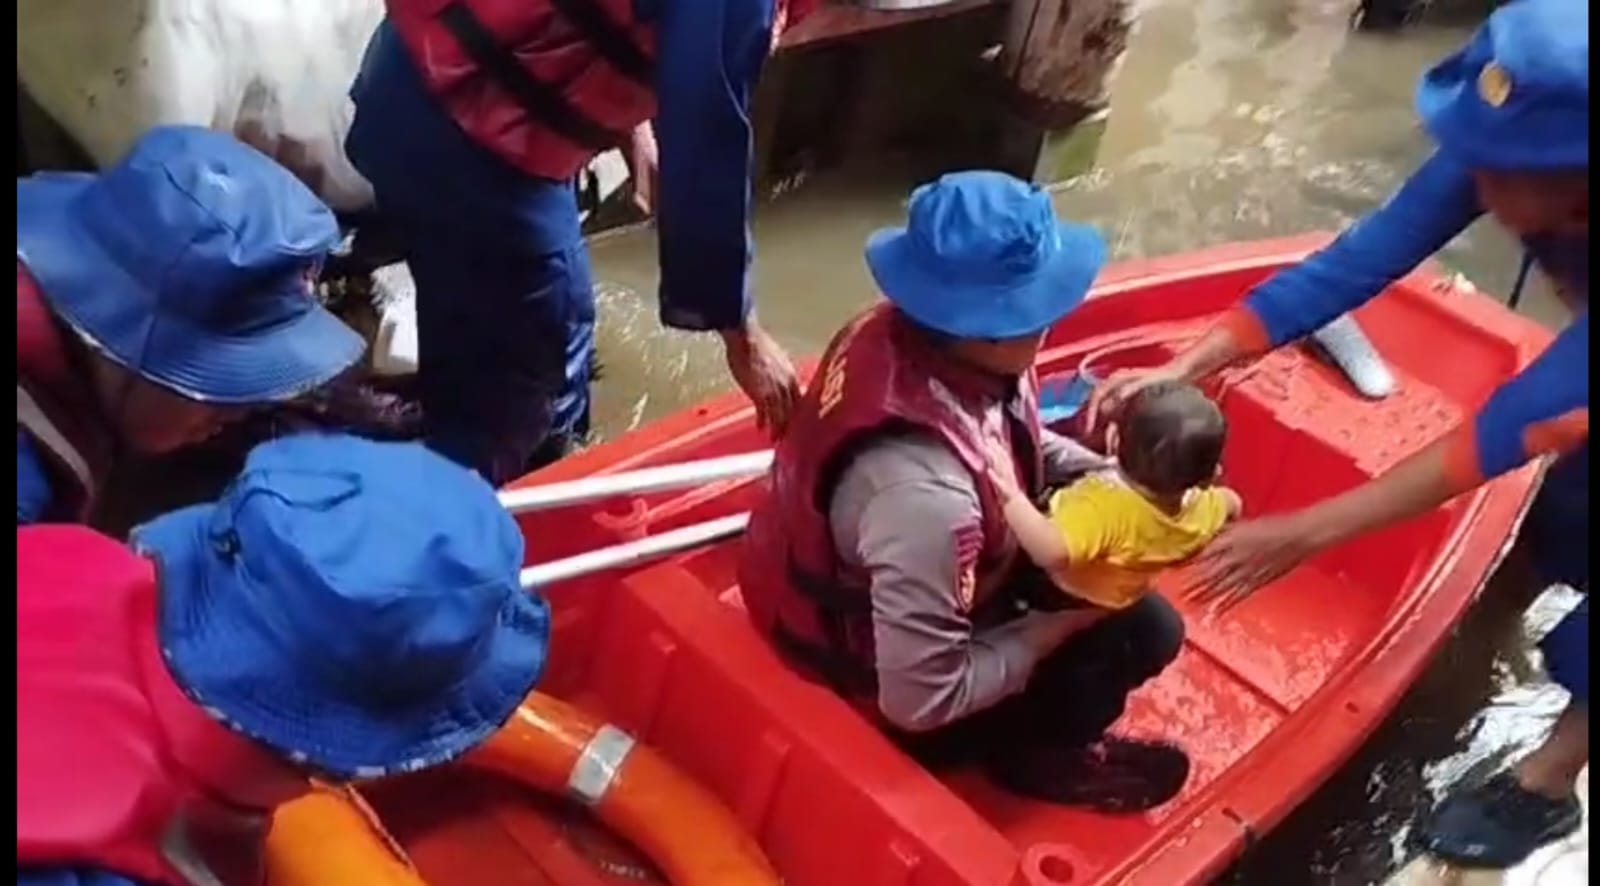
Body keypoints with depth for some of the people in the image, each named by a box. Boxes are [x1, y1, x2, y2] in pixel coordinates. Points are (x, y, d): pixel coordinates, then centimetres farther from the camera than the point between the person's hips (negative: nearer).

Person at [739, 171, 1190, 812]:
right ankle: (1033, 751, 21)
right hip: (883, 684, -7)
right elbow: (922, 700, -30)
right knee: (1142, 632, -6)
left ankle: (1044, 728, 24)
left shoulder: (914, 333, -19)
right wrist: (1059, 625, -18)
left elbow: (1015, 442, 4)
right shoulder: (925, 494, -42)